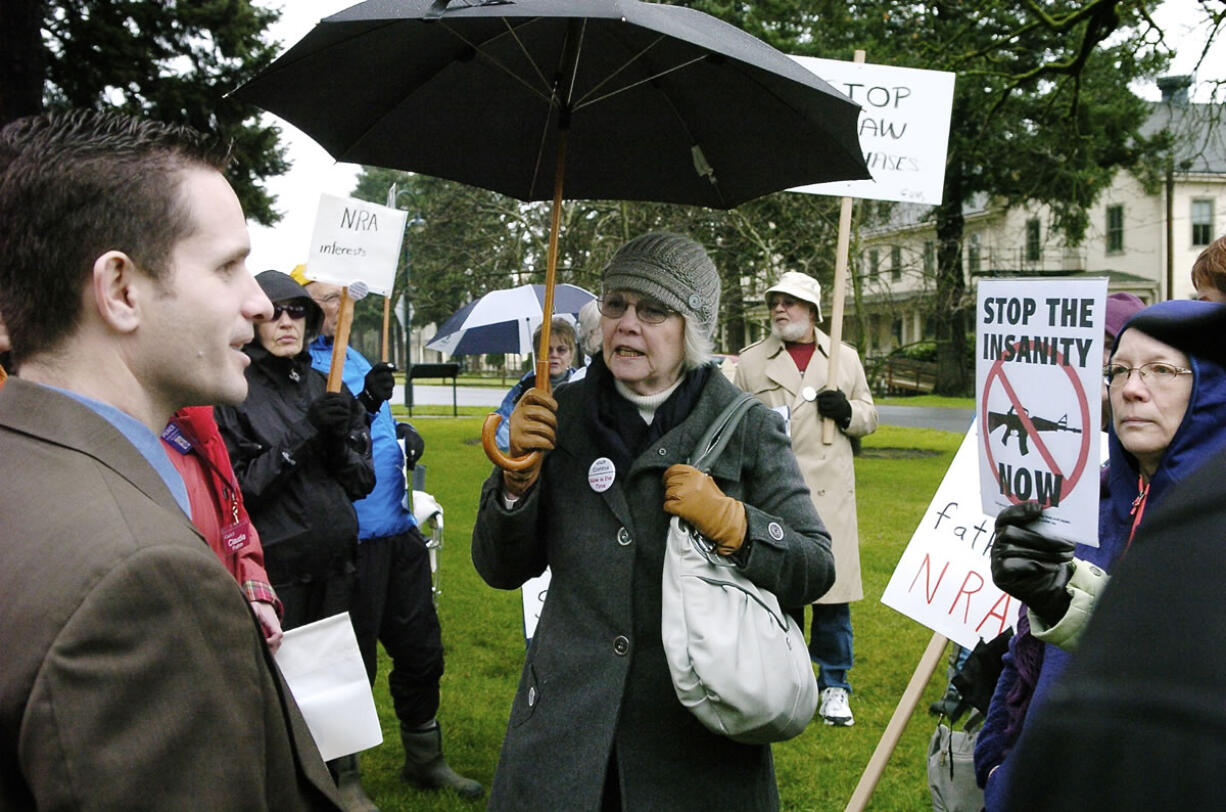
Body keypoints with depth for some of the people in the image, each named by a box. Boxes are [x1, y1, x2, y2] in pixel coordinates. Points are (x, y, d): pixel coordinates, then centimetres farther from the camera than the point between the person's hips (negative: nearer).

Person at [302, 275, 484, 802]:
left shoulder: (352, 358, 17)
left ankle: (425, 759, 34)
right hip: (354, 541, -9)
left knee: (421, 649, 17)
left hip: (399, 533, 9)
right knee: (354, 665, 3)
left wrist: (406, 440, 14)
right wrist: (361, 407, -31)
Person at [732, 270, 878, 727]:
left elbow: (869, 418, 17)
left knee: (833, 590, 1)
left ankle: (834, 686, 16)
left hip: (830, 492, 1)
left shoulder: (846, 358, 13)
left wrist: (848, 411, -4)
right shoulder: (751, 362, 8)